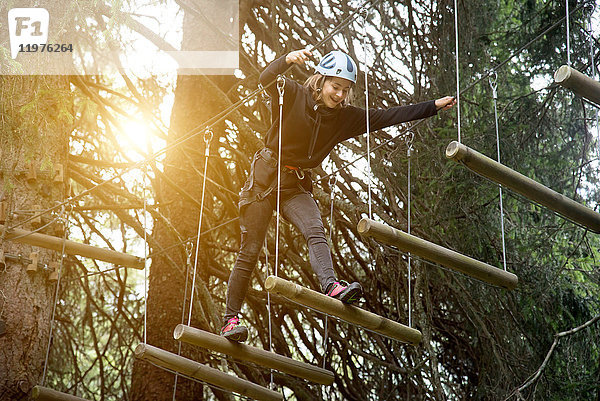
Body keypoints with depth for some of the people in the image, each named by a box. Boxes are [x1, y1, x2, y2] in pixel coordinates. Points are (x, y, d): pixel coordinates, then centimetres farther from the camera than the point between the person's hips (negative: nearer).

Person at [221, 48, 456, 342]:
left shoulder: (345, 117, 5)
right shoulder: (294, 95, -8)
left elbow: (387, 117, 6)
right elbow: (266, 79, -26)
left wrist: (435, 106, 3)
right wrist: (288, 59, -46)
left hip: (296, 186, 4)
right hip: (265, 176, -4)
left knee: (315, 231, -24)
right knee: (250, 251, -6)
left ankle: (331, 286, -44)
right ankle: (230, 320, -1)